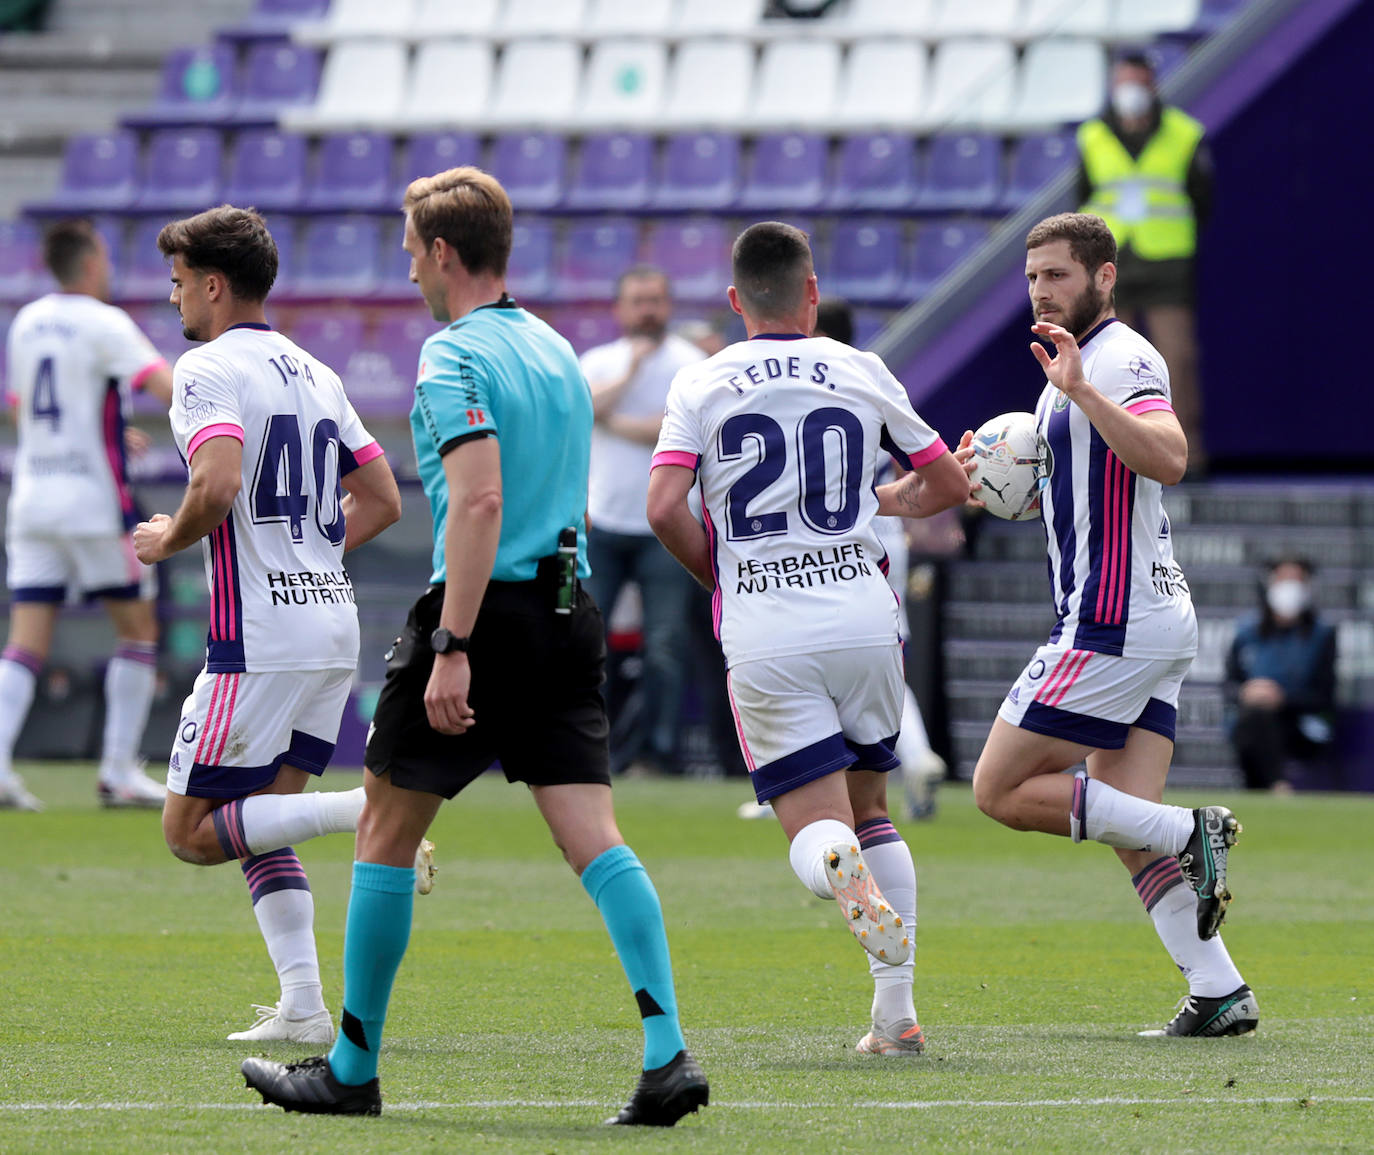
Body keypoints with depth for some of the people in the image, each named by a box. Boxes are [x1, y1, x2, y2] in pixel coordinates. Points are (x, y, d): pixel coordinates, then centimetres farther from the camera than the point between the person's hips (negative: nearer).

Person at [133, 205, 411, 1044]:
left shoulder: (209, 369, -9)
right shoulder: (315, 373, 17)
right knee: (258, 825, 14)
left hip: (259, 636, -8)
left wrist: (171, 539, -6)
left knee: (192, 832, -2)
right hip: (333, 625, 8)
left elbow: (218, 482, -25)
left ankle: (369, 810, -19)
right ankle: (304, 1007, 2)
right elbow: (382, 500, 19)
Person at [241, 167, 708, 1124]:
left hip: (487, 611, -7)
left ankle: (353, 1070, 14)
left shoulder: (456, 357, -10)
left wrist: (451, 648, -24)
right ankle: (669, 1055, -17)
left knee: (387, 834, 7)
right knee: (595, 838, -2)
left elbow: (479, 501, -21)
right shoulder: (557, 350, 17)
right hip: (568, 612, 7)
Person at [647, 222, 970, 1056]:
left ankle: (845, 872, -35)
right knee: (871, 806, 19)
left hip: (764, 641, -1)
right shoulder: (861, 373, 7)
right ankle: (897, 1010, 10)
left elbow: (666, 509, -8)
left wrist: (719, 574, 11)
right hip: (863, 620, 2)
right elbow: (948, 485, 16)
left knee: (816, 827, 3)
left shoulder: (702, 386, 3)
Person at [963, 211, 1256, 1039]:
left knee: (1003, 790, -6)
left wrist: (1080, 391, -38)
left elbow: (1169, 459, -31)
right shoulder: (1078, 366, 20)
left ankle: (1190, 834, -9)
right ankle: (1221, 995, -1)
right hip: (1156, 622, 10)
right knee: (1133, 834, 5)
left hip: (1115, 624, -10)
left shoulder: (1123, 358, -12)